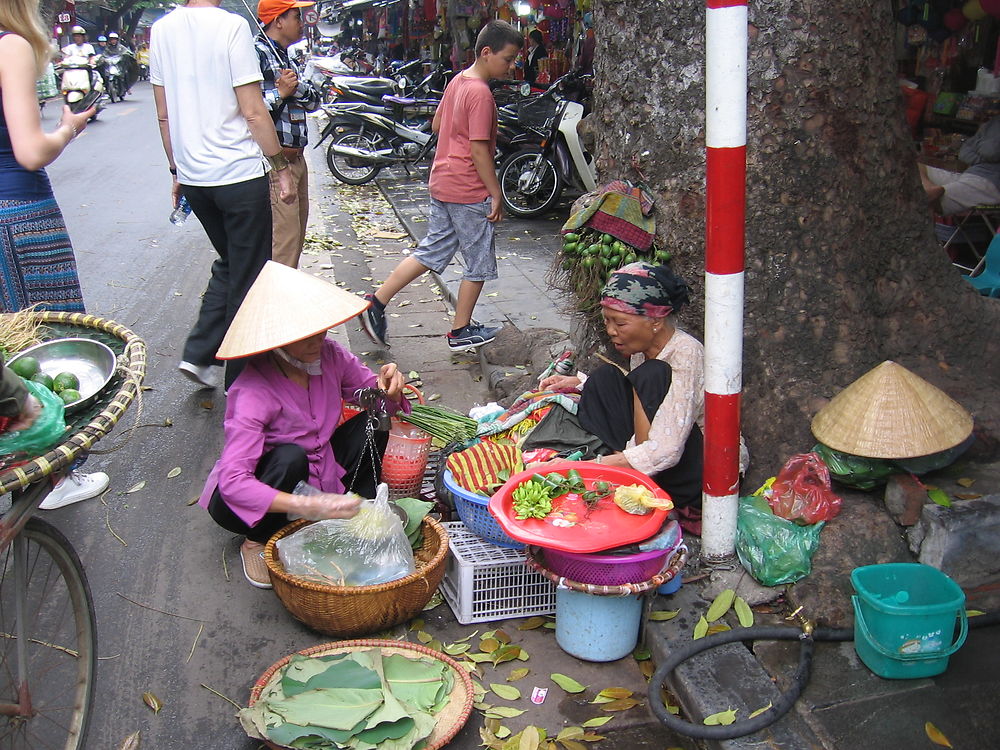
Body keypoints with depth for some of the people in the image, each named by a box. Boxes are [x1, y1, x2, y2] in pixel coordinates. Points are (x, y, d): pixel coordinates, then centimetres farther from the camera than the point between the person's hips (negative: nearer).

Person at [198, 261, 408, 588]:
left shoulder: (328, 355, -15)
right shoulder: (254, 392, -32)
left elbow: (372, 392, 0)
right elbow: (232, 481, -39)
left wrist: (388, 386, -26)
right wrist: (307, 506, -50)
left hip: (322, 470, 5)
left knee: (375, 422, -14)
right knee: (290, 456, -36)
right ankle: (257, 542, -10)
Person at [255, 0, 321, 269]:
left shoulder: (285, 57, 19)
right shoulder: (257, 54, -12)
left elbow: (314, 101, 10)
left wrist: (297, 85, -8)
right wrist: (280, 92, -23)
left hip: (296, 158, 10)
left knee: (298, 229, 17)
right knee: (284, 236, -13)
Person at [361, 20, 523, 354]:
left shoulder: (457, 81, 9)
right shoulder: (481, 93, -18)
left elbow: (436, 125, 20)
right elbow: (478, 149, -21)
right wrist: (496, 194, -16)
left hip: (441, 183, 9)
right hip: (470, 191, -9)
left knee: (431, 251, 16)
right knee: (479, 263, 6)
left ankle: (376, 302, 11)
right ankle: (461, 332, 16)